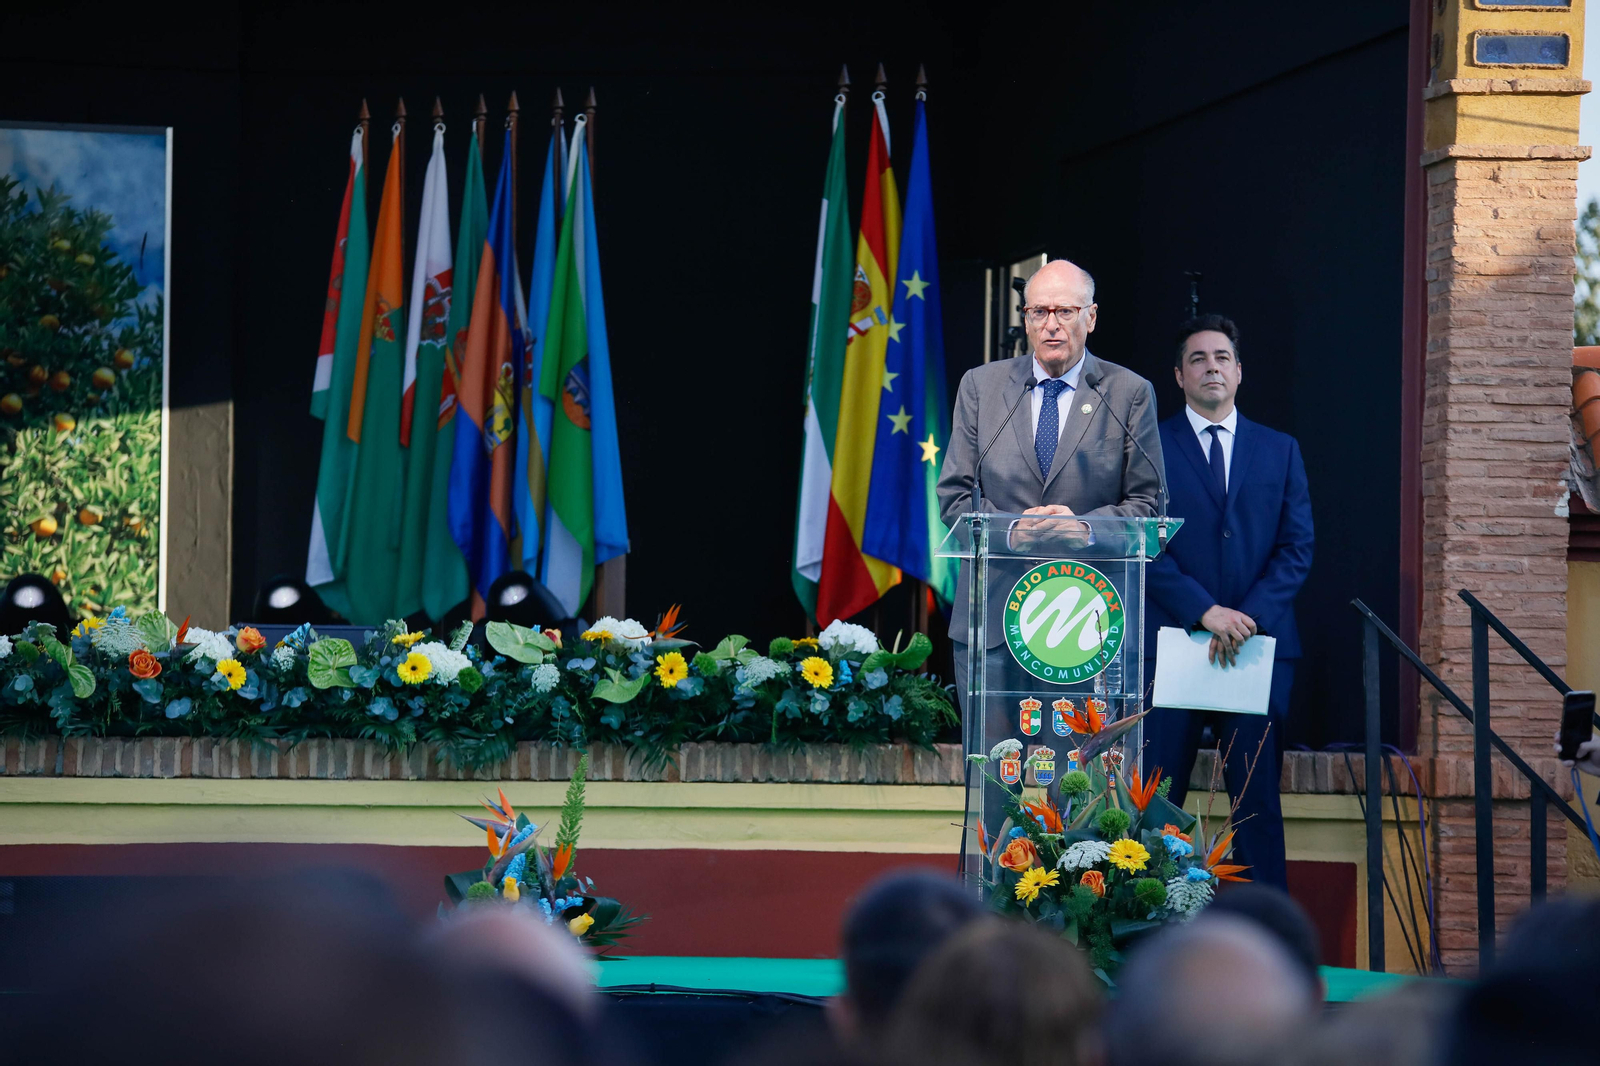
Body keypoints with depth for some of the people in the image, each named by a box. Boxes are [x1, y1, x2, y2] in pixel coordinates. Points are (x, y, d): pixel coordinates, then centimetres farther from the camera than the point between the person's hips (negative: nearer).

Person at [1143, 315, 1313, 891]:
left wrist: (1249, 616, -9)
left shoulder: (1280, 450, 14)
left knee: (1259, 796, 1)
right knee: (1155, 800, -3)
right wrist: (1204, 612, -14)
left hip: (1260, 644, 2)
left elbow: (1298, 547, 6)